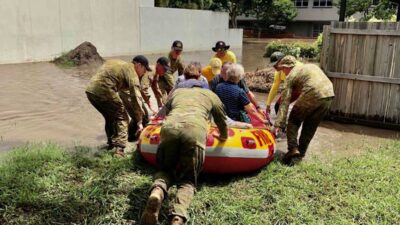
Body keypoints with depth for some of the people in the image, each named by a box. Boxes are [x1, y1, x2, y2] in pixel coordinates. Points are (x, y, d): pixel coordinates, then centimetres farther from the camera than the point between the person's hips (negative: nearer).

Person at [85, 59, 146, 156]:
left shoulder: (115, 62, 24)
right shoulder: (130, 70, 0)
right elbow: (135, 96, -5)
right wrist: (139, 121, -1)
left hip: (90, 90, 8)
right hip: (104, 92, -8)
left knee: (110, 117, 26)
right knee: (122, 118, 6)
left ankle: (111, 144, 36)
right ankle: (119, 150, -4)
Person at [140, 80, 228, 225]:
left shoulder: (176, 92, 38)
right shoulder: (211, 94, 35)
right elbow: (222, 121, 41)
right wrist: (223, 136, 61)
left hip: (169, 127, 2)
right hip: (196, 130, -1)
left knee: (165, 169, 24)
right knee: (187, 180, 12)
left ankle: (156, 192, -11)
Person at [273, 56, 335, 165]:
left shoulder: (291, 76, 10)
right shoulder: (310, 66, 30)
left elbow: (285, 102, 2)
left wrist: (278, 124, 0)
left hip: (313, 94, -6)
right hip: (329, 94, 6)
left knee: (294, 119, 14)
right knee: (311, 125, 21)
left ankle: (293, 148, 1)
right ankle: (302, 152, 26)